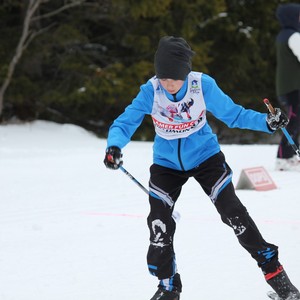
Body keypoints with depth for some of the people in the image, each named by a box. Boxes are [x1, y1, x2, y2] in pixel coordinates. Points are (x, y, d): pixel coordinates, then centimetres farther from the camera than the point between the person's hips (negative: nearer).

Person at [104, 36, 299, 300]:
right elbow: (124, 123, -20)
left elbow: (232, 114, -13)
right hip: (167, 163, 1)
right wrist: (114, 147, -41)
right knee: (159, 225, -5)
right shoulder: (151, 91, -23)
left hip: (205, 156, -1)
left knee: (233, 213, -9)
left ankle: (274, 272, 5)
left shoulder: (203, 85, -23)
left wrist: (267, 122, -27)